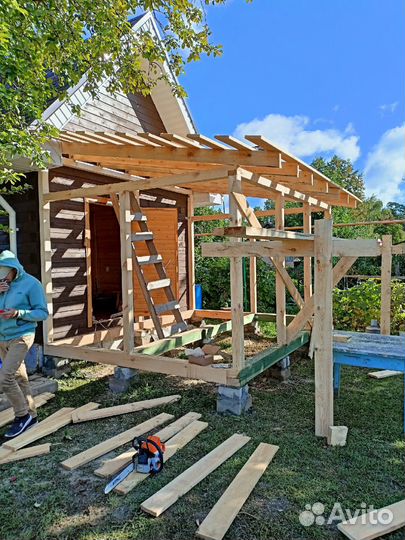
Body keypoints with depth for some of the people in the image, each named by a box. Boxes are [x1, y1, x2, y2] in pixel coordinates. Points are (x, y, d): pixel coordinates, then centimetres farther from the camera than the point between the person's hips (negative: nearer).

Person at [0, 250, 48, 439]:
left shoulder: (31, 284, -9)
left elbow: (42, 313, -9)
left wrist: (18, 313, -23)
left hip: (20, 337, -6)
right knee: (19, 378, 13)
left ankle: (22, 415, 4)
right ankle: (31, 416, 25)